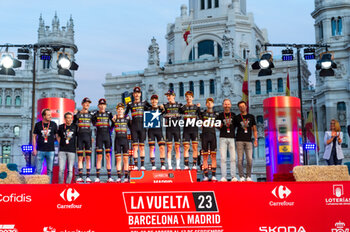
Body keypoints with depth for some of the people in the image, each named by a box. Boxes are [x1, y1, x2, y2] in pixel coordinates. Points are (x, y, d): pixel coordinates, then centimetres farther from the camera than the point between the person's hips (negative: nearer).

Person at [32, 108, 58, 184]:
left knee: (50, 170, 4)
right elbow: (34, 137, 8)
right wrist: (34, 149, 1)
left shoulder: (53, 124, 5)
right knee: (38, 170, 1)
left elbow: (57, 136, 11)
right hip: (40, 151, -1)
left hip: (50, 150, 1)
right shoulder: (38, 124, 4)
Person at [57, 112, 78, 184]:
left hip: (72, 151, 0)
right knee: (61, 169, -3)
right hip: (62, 151, 0)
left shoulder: (75, 127, 5)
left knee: (70, 170, 0)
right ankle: (60, 183, 5)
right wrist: (61, 144, 9)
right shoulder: (61, 127, 8)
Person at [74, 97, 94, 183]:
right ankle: (80, 177, 0)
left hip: (88, 136, 1)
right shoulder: (77, 114, 7)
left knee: (88, 157, -1)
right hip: (80, 136, -1)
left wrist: (92, 137, 6)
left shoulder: (91, 114, 9)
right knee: (80, 157, -2)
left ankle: (88, 177, 1)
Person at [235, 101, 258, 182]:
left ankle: (248, 177, 5)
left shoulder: (251, 117, 14)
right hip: (239, 141, -1)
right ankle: (241, 177, 5)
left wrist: (255, 139, 5)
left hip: (248, 141, 1)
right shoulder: (237, 117, 10)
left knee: (250, 159, -7)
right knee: (240, 160, -3)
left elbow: (254, 129, 15)